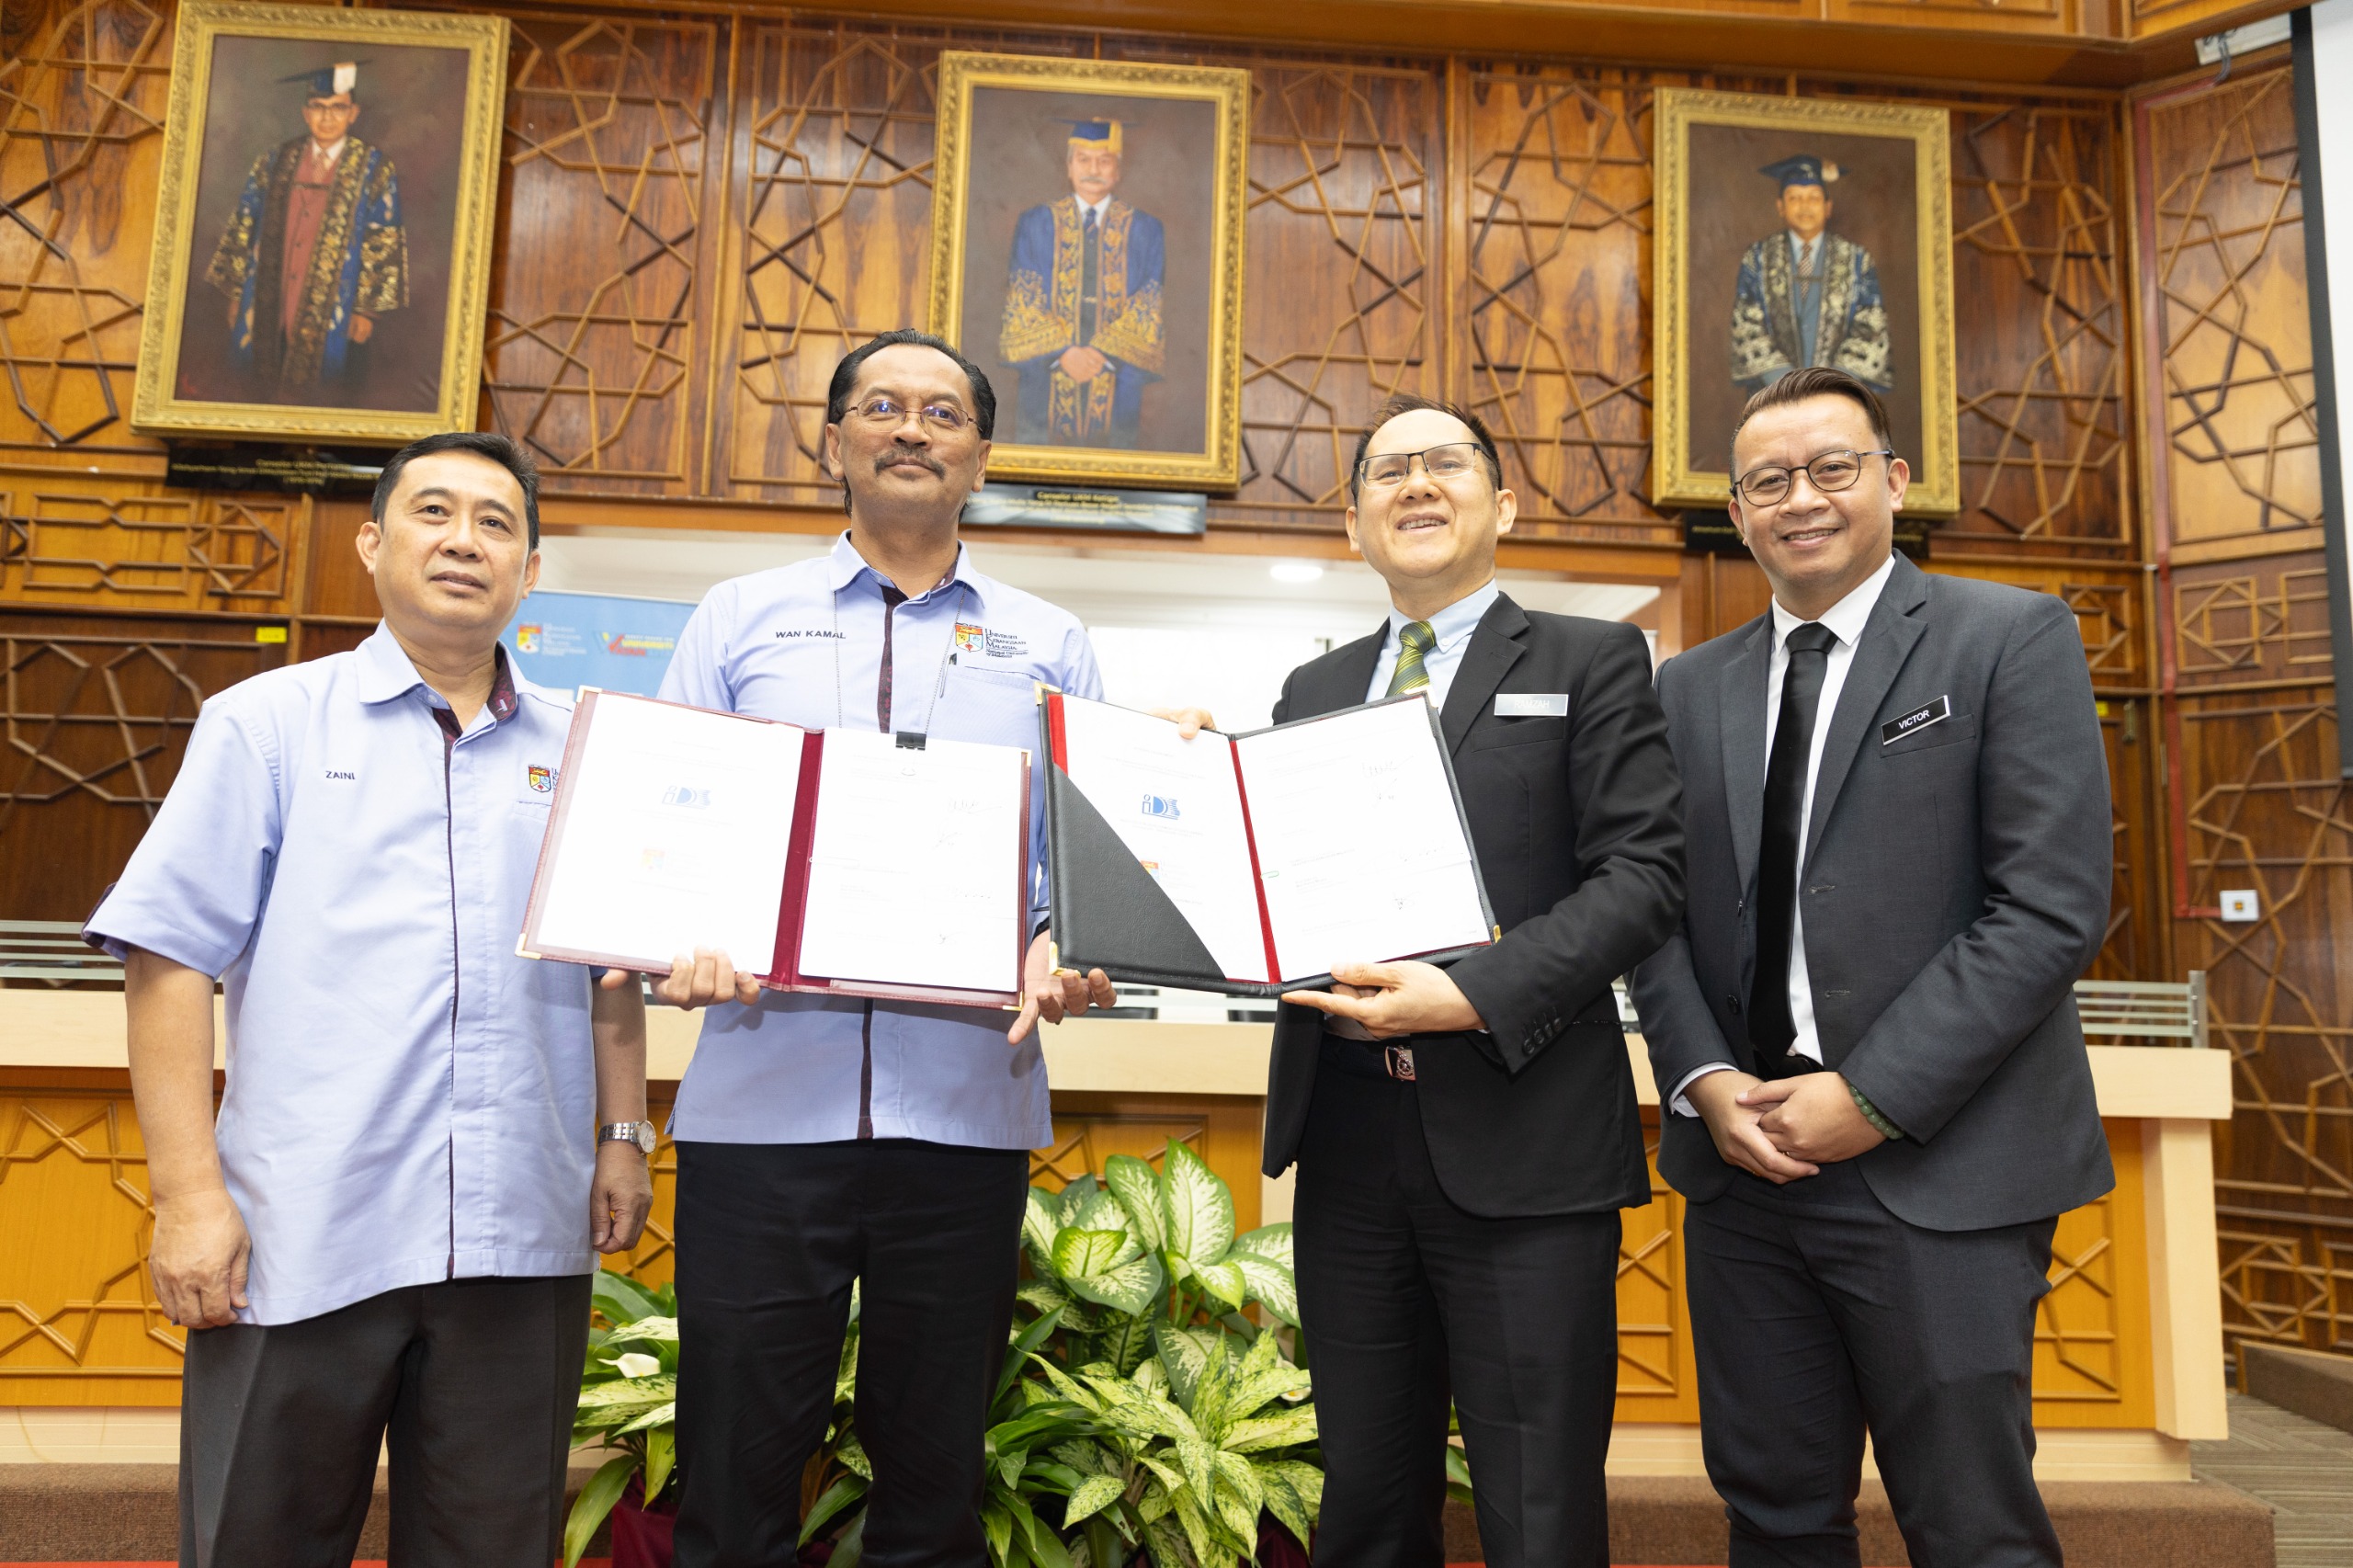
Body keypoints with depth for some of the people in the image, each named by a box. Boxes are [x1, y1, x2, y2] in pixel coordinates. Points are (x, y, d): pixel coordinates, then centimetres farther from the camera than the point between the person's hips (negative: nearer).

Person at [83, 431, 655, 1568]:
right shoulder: (268, 724, 4)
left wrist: (623, 1135, 7)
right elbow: (170, 960, -2)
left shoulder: (577, 750, 11)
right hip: (302, 1237, -2)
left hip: (521, 1241, 2)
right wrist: (189, 1194, -8)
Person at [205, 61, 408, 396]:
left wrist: (368, 309, -9)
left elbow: (384, 245, -4)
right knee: (267, 395, 7)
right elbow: (243, 228, 11)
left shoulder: (375, 171, -1)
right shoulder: (275, 163, 8)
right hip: (270, 314, 3)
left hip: (330, 322, -3)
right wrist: (236, 293, 7)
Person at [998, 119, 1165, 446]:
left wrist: (1104, 353, -14)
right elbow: (1023, 302, 0)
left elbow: (1151, 310, -1)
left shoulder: (1145, 231, 6)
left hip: (1117, 393, 0)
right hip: (1045, 392, 0)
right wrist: (1063, 354, -14)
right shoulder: (1035, 224, 8)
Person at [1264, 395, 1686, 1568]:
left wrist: (1472, 995, -19)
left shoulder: (1591, 663, 4)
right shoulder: (1313, 690, 17)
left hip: (1522, 1136, -4)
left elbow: (1642, 873, -6)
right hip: (1346, 1132, 4)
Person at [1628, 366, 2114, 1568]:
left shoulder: (2011, 638, -1)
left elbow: (2054, 907, -10)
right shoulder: (1690, 688, 13)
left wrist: (1871, 1096, -14)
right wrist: (1704, 1082, -5)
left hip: (1940, 1172, -4)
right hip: (1742, 1162, 4)